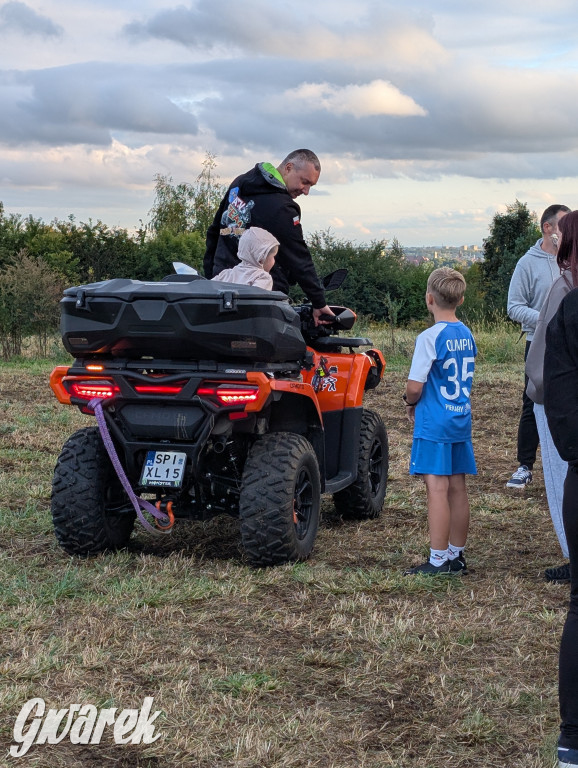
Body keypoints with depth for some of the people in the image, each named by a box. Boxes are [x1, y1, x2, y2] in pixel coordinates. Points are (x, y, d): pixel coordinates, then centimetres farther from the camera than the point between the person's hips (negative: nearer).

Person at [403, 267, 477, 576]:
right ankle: (457, 556, 19)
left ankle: (438, 561, -2)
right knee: (457, 488, 11)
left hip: (434, 423, -7)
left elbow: (415, 386, -18)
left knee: (437, 488, -5)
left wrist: (411, 403, 4)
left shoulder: (430, 337, -15)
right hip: (462, 421, 7)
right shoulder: (467, 335, 8)